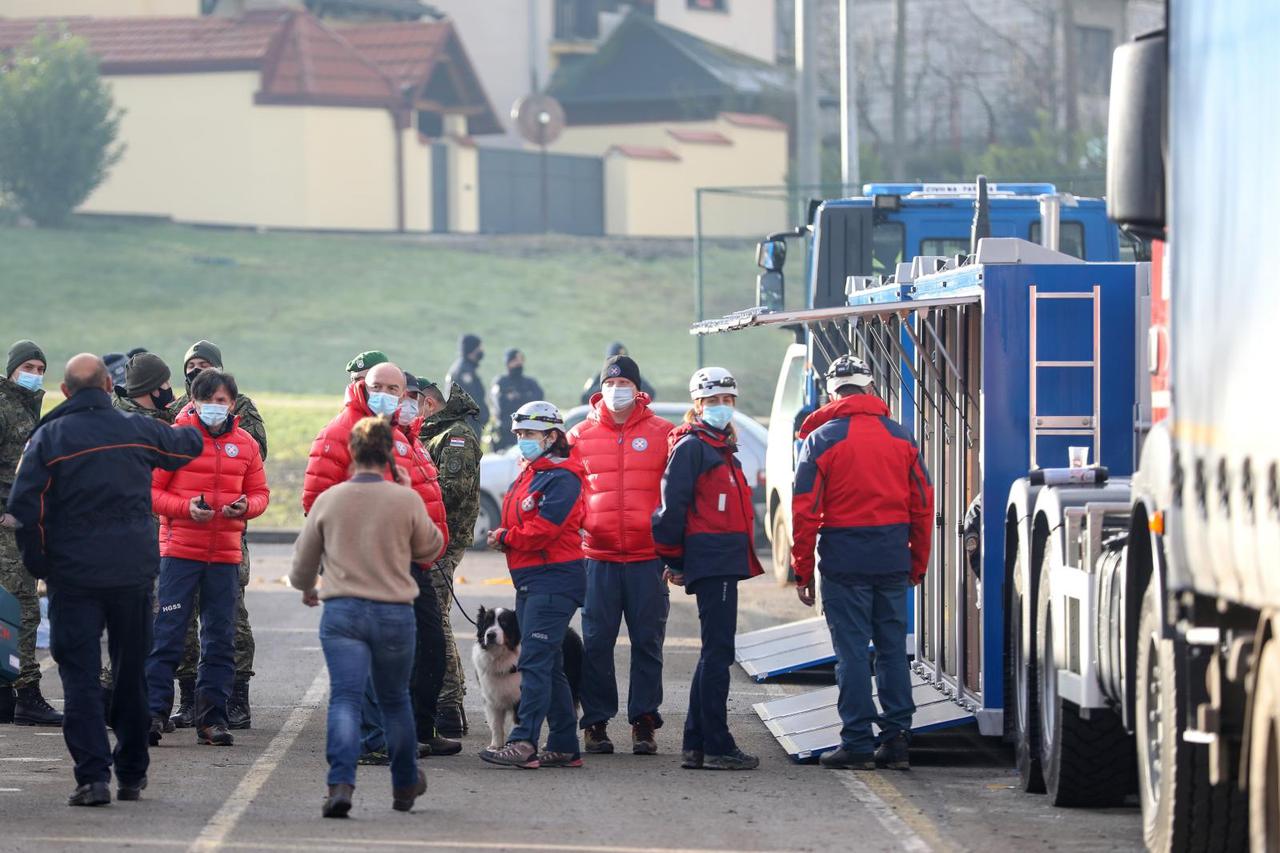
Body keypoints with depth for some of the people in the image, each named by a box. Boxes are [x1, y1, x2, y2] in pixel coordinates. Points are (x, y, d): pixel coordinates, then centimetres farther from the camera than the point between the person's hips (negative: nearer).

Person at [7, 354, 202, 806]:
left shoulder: (49, 438, -7)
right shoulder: (138, 430, 1)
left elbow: (24, 506, -13)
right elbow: (185, 445, 22)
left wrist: (39, 564, -1)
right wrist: (197, 432, 46)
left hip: (73, 574, -2)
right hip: (134, 570, 2)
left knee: (80, 675, 0)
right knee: (131, 673, 14)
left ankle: (94, 775, -12)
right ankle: (132, 774, 21)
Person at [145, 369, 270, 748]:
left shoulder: (246, 445, 9)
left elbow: (260, 492, 14)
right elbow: (151, 490, -3)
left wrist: (246, 507, -9)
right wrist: (186, 507, -18)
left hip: (226, 554, 4)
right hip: (180, 549, -4)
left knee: (220, 640, 5)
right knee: (168, 635, -6)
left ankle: (212, 719, 10)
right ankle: (153, 713, -3)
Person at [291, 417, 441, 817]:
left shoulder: (328, 500, 0)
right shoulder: (406, 500, -5)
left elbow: (304, 558, 11)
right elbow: (430, 548, 10)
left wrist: (305, 588, 33)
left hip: (341, 612, -1)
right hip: (395, 612, 1)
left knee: (345, 698, -7)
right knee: (395, 701, 18)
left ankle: (341, 783, -27)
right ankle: (405, 785, 34)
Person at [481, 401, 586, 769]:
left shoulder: (561, 478, -11)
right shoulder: (526, 476, 20)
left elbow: (544, 527, -20)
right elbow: (515, 522, 21)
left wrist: (505, 538, -6)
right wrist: (504, 537, -2)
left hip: (554, 577, -10)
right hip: (529, 580, 10)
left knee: (535, 660, -15)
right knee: (548, 665, 11)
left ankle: (524, 742, -21)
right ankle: (564, 747, 15)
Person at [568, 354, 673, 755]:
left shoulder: (663, 434, 5)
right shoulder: (581, 436, 8)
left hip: (648, 555, -1)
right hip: (598, 556, 1)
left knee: (648, 641, 2)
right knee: (596, 642, 1)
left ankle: (643, 722, 8)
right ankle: (596, 722, 8)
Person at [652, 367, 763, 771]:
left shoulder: (721, 449, 21)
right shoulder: (691, 446, -8)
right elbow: (673, 504, -13)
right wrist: (674, 559, -8)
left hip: (725, 562, 10)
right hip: (710, 560, -10)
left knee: (715, 652, 12)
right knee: (718, 650, -9)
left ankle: (696, 746, 16)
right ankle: (716, 746, -8)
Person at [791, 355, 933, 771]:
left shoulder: (821, 439, -4)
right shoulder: (900, 437, 7)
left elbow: (805, 510, -6)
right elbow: (923, 505, 9)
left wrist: (802, 571, 0)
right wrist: (918, 563, 18)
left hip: (844, 558, -3)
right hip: (893, 558, 3)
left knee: (852, 650, 0)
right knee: (893, 647, 10)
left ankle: (857, 743, -1)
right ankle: (896, 737, 10)